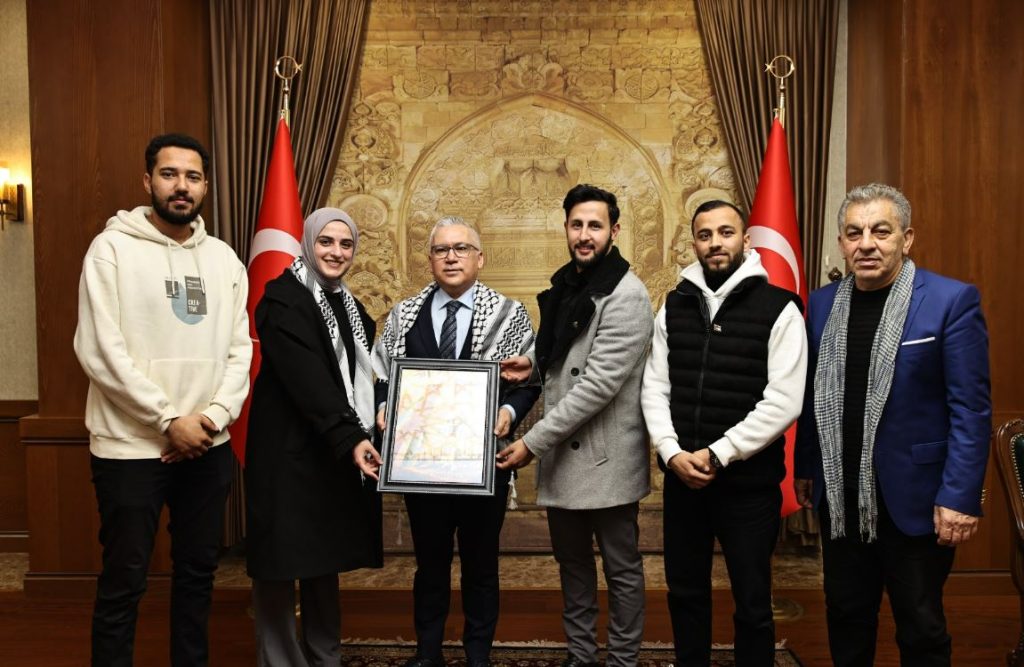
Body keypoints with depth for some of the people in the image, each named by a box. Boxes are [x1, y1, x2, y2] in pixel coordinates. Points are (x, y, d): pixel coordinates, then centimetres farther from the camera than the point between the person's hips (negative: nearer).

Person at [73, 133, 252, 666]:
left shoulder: (224, 258, 7)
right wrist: (170, 419, -15)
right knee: (123, 583, 6)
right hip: (130, 447, -4)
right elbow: (99, 350, -13)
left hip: (208, 447, 5)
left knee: (198, 572, 16)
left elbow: (239, 349, 6)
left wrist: (214, 415, -9)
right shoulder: (113, 248, -6)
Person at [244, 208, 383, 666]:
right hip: (288, 451, -7)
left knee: (325, 559, 14)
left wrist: (360, 438, 3)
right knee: (282, 564, 0)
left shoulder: (349, 305, 14)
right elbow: (307, 379, -22)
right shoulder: (283, 298, -11)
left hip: (338, 452, 7)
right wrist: (349, 438, -30)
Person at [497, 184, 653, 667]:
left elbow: (598, 384, -22)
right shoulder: (563, 283, 9)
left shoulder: (626, 295, -17)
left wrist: (531, 442, -20)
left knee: (621, 568, 10)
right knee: (572, 563, 19)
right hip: (561, 451, 8)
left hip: (605, 456, -8)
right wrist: (533, 359, 0)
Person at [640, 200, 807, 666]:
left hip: (749, 482, -4)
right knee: (684, 593, 18)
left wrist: (717, 455, -16)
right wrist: (672, 452, -10)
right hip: (681, 478, 4)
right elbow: (654, 388, 3)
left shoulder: (778, 308, -7)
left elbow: (783, 402, -14)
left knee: (752, 603, 11)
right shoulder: (674, 306, 5)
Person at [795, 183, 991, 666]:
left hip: (913, 499, -4)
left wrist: (959, 497, -16)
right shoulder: (822, 304, 5)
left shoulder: (951, 301, -10)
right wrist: (805, 468, 11)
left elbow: (971, 408, -12)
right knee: (846, 616, 18)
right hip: (839, 499, 4)